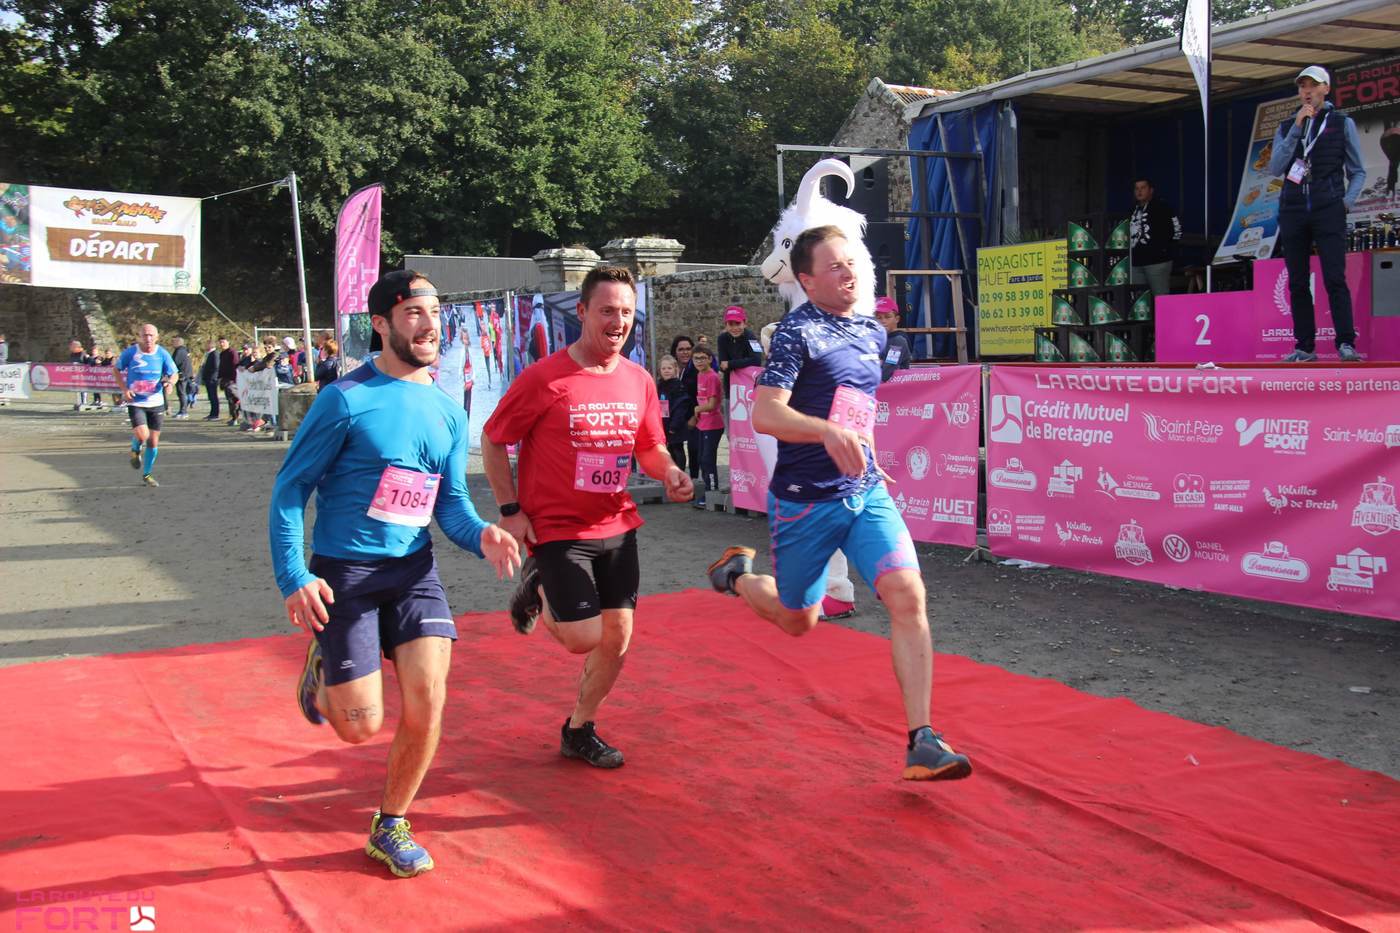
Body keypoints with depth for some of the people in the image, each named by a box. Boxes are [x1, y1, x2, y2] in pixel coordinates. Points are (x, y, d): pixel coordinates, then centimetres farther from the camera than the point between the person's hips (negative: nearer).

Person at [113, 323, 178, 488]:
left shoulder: (162, 354, -4)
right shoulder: (130, 352, -8)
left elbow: (174, 374, 6)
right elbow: (116, 369, 6)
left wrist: (170, 382, -18)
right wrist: (124, 389, -7)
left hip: (156, 402, 2)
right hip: (135, 402, -2)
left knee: (153, 441, 7)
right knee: (142, 435, -22)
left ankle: (147, 474, 28)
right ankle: (135, 450, 16)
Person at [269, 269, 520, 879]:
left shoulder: (447, 411, 6)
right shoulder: (346, 398, -11)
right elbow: (290, 488, -8)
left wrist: (482, 536, -11)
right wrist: (293, 578, -17)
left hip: (414, 569, 5)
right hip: (344, 574, -4)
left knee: (426, 704, -8)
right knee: (361, 727, -3)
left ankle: (390, 828, 16)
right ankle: (321, 667, 33)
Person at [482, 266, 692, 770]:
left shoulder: (639, 381, 2)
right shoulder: (544, 378, -14)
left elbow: (651, 449, 13)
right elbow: (492, 440, -5)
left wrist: (670, 473, -10)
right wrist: (511, 510, -11)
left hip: (617, 526, 6)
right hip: (556, 529, -5)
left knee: (617, 635, 7)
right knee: (584, 638, -10)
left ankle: (579, 730, 27)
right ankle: (537, 589, 22)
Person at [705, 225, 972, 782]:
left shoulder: (873, 333, 10)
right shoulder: (798, 331, -12)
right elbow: (764, 413, -24)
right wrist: (828, 431, -38)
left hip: (866, 492, 5)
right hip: (804, 500, -5)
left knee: (907, 595, -15)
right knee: (797, 620, 12)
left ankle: (921, 742, -12)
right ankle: (737, 575, 46)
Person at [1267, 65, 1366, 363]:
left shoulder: (1342, 123, 9)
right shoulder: (1285, 128, 15)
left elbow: (1358, 171, 10)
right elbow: (1275, 168, -1)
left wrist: (1347, 201, -7)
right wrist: (1297, 127, -5)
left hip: (1329, 211, -3)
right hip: (1293, 212, 3)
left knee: (1335, 279, -12)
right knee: (1297, 283, 2)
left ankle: (1346, 344, -14)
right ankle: (1305, 347, 5)